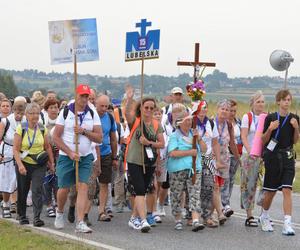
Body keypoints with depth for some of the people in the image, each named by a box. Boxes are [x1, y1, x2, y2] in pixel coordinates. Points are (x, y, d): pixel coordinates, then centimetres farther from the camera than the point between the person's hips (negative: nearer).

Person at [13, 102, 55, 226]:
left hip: (39, 165, 1)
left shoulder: (42, 129, 1)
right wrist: (20, 165, -21)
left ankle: (37, 217, -13)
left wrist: (51, 163, 12)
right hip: (24, 164, -1)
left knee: (37, 190, -12)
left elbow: (47, 147, 12)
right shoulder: (21, 129, -8)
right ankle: (22, 216, 27)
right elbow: (15, 149, -11)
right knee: (22, 191, 9)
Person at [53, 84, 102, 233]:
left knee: (83, 187, -10)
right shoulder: (65, 112, -2)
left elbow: (99, 138, -1)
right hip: (66, 157, -1)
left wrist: (84, 131, -16)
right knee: (64, 189, 3)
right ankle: (59, 212, 33)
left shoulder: (92, 114, 4)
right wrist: (70, 153, -12)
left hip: (85, 158, 1)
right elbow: (56, 137, -4)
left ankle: (80, 223, -11)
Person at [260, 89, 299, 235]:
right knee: (271, 191, 8)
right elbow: (263, 140, 0)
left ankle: (287, 225, -11)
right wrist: (270, 129, -17)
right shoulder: (270, 118, -4)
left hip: (288, 157, 2)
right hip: (272, 156, -1)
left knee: (287, 190, -9)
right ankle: (264, 217, 32)